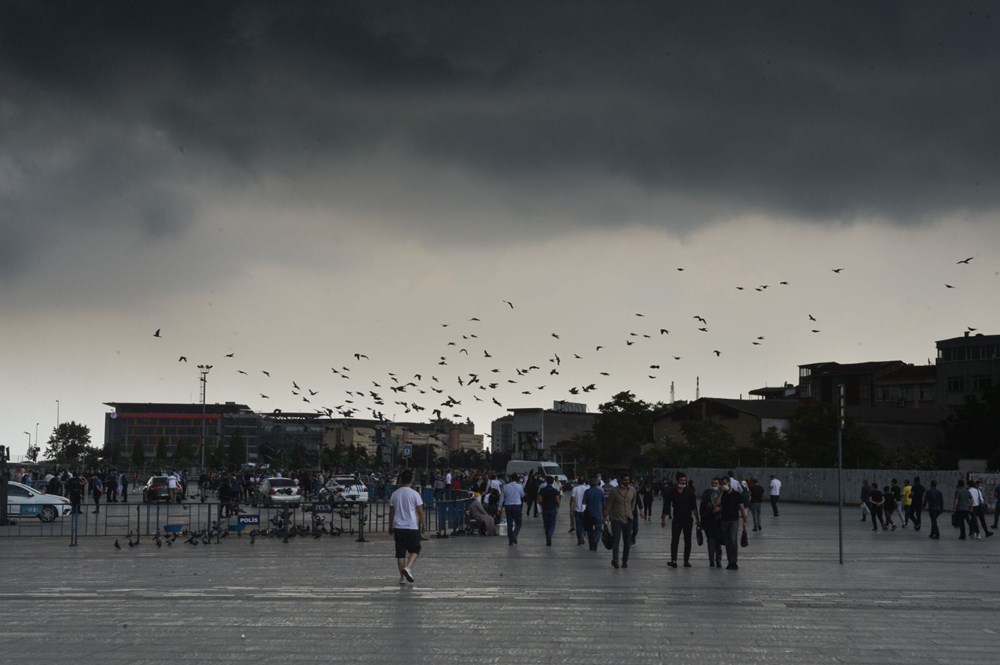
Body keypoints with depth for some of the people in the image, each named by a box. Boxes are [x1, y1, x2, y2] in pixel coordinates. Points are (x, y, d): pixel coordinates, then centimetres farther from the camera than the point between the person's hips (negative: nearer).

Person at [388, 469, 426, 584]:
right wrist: (423, 523, 8)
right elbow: (420, 511, -5)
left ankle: (402, 577, 8)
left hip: (398, 527, 3)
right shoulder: (414, 494, -6)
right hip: (412, 527, -3)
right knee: (414, 550, 8)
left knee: (400, 553, 7)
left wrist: (390, 527, 18)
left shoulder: (395, 494, 5)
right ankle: (408, 568, -15)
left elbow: (391, 512, 10)